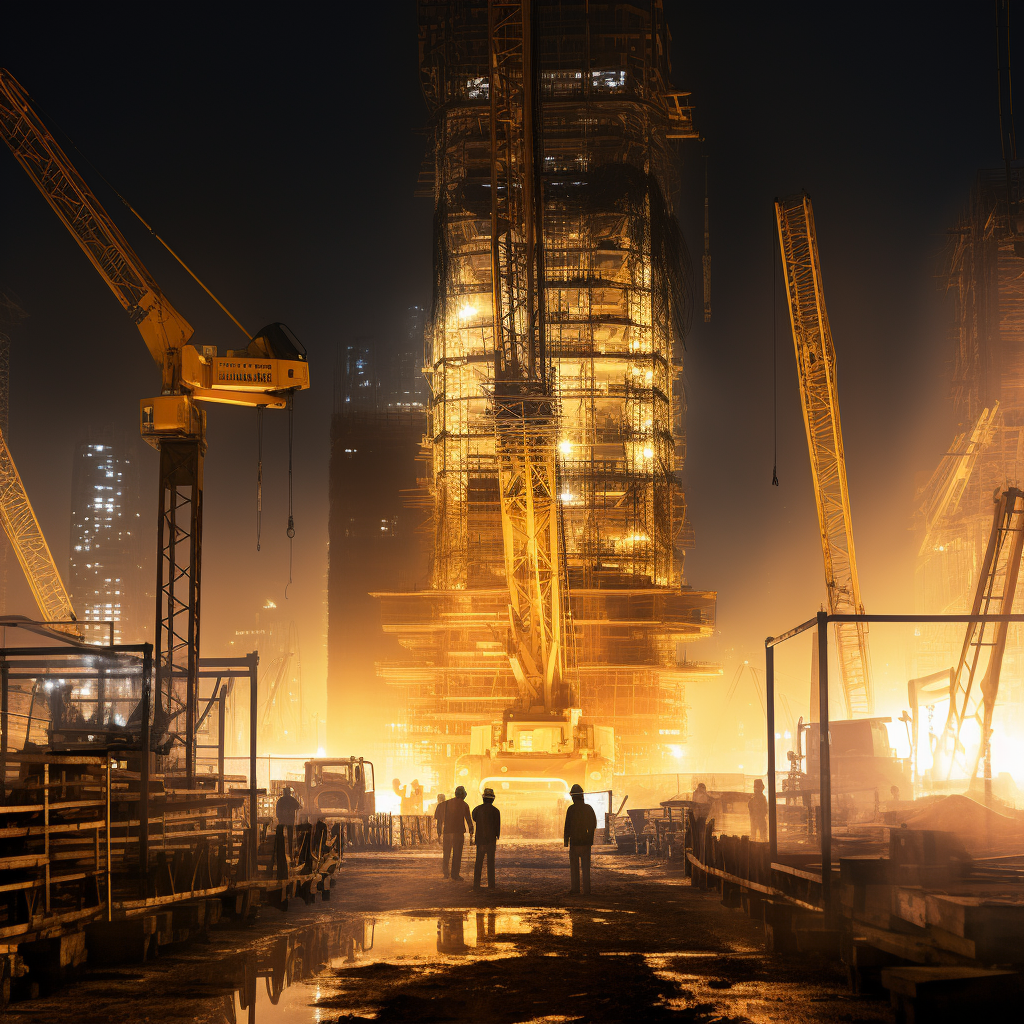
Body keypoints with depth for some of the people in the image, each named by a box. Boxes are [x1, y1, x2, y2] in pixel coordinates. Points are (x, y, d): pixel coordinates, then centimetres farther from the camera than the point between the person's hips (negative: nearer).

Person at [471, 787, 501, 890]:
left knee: (479, 862, 6)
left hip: (480, 839, 1)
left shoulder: (478, 809, -3)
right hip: (491, 839, -1)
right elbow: (497, 825, -3)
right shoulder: (495, 811, -7)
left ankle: (476, 883, 1)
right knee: (490, 862, 4)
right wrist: (497, 837, 11)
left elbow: (474, 818, 18)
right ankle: (491, 884, 1)